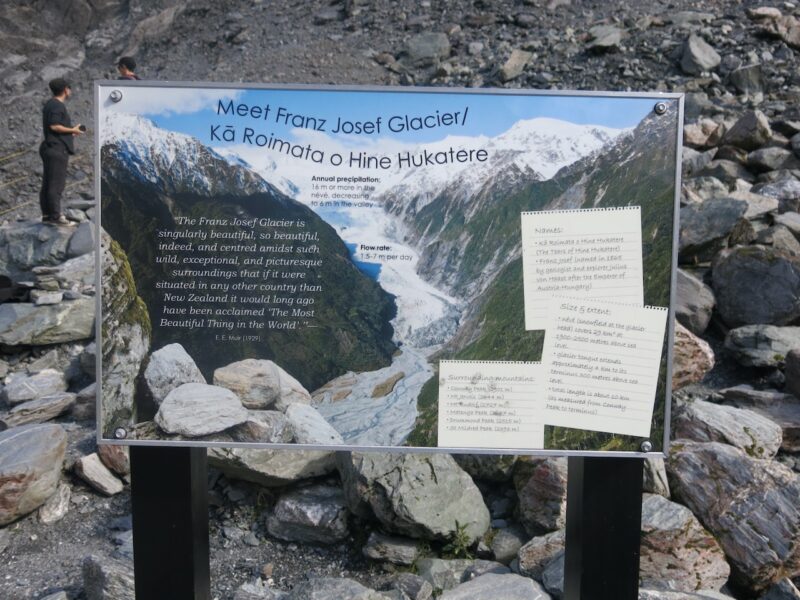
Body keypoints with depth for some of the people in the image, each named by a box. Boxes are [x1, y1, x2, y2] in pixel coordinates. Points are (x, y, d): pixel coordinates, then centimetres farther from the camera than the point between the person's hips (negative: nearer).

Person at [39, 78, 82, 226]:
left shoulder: (50, 104, 18)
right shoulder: (57, 105, -12)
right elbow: (54, 126, -20)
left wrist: (69, 132, 19)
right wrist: (72, 130, -9)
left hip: (51, 148, 10)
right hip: (58, 149, -10)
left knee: (47, 183, 11)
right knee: (56, 183, -9)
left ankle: (47, 214, 16)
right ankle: (56, 216, -8)